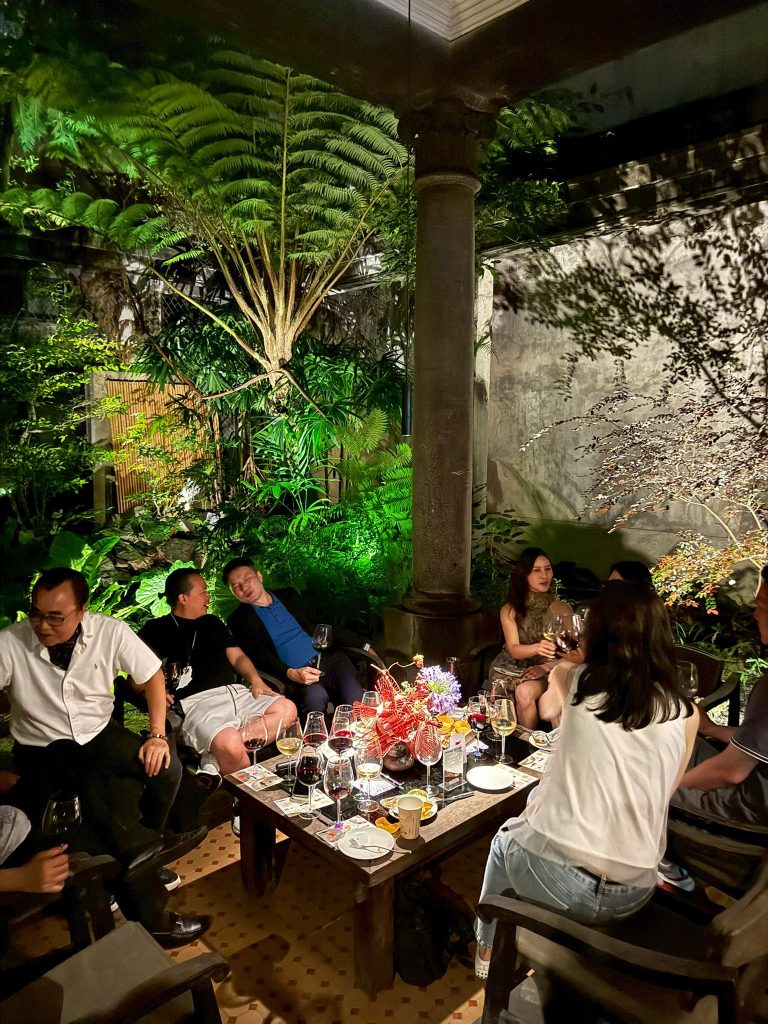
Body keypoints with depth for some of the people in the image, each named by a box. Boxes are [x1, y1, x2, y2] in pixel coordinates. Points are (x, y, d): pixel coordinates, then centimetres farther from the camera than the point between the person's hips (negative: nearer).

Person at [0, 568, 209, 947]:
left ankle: (137, 850, 5)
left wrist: (158, 735, -11)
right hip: (40, 750, -2)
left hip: (100, 735, 2)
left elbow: (152, 674, -3)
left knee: (165, 771, -22)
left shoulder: (110, 632, -14)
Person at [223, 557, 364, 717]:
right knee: (315, 695, -36)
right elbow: (259, 657, -3)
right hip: (295, 673, -3)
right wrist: (291, 674, -21)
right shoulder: (239, 620, 8)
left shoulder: (288, 596, 19)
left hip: (329, 658, 3)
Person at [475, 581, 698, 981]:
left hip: (558, 880, -3)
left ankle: (489, 951, 48)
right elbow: (665, 792, 11)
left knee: (505, 839, 31)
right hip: (632, 896, 3)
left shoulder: (576, 681, -6)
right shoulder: (684, 713, -3)